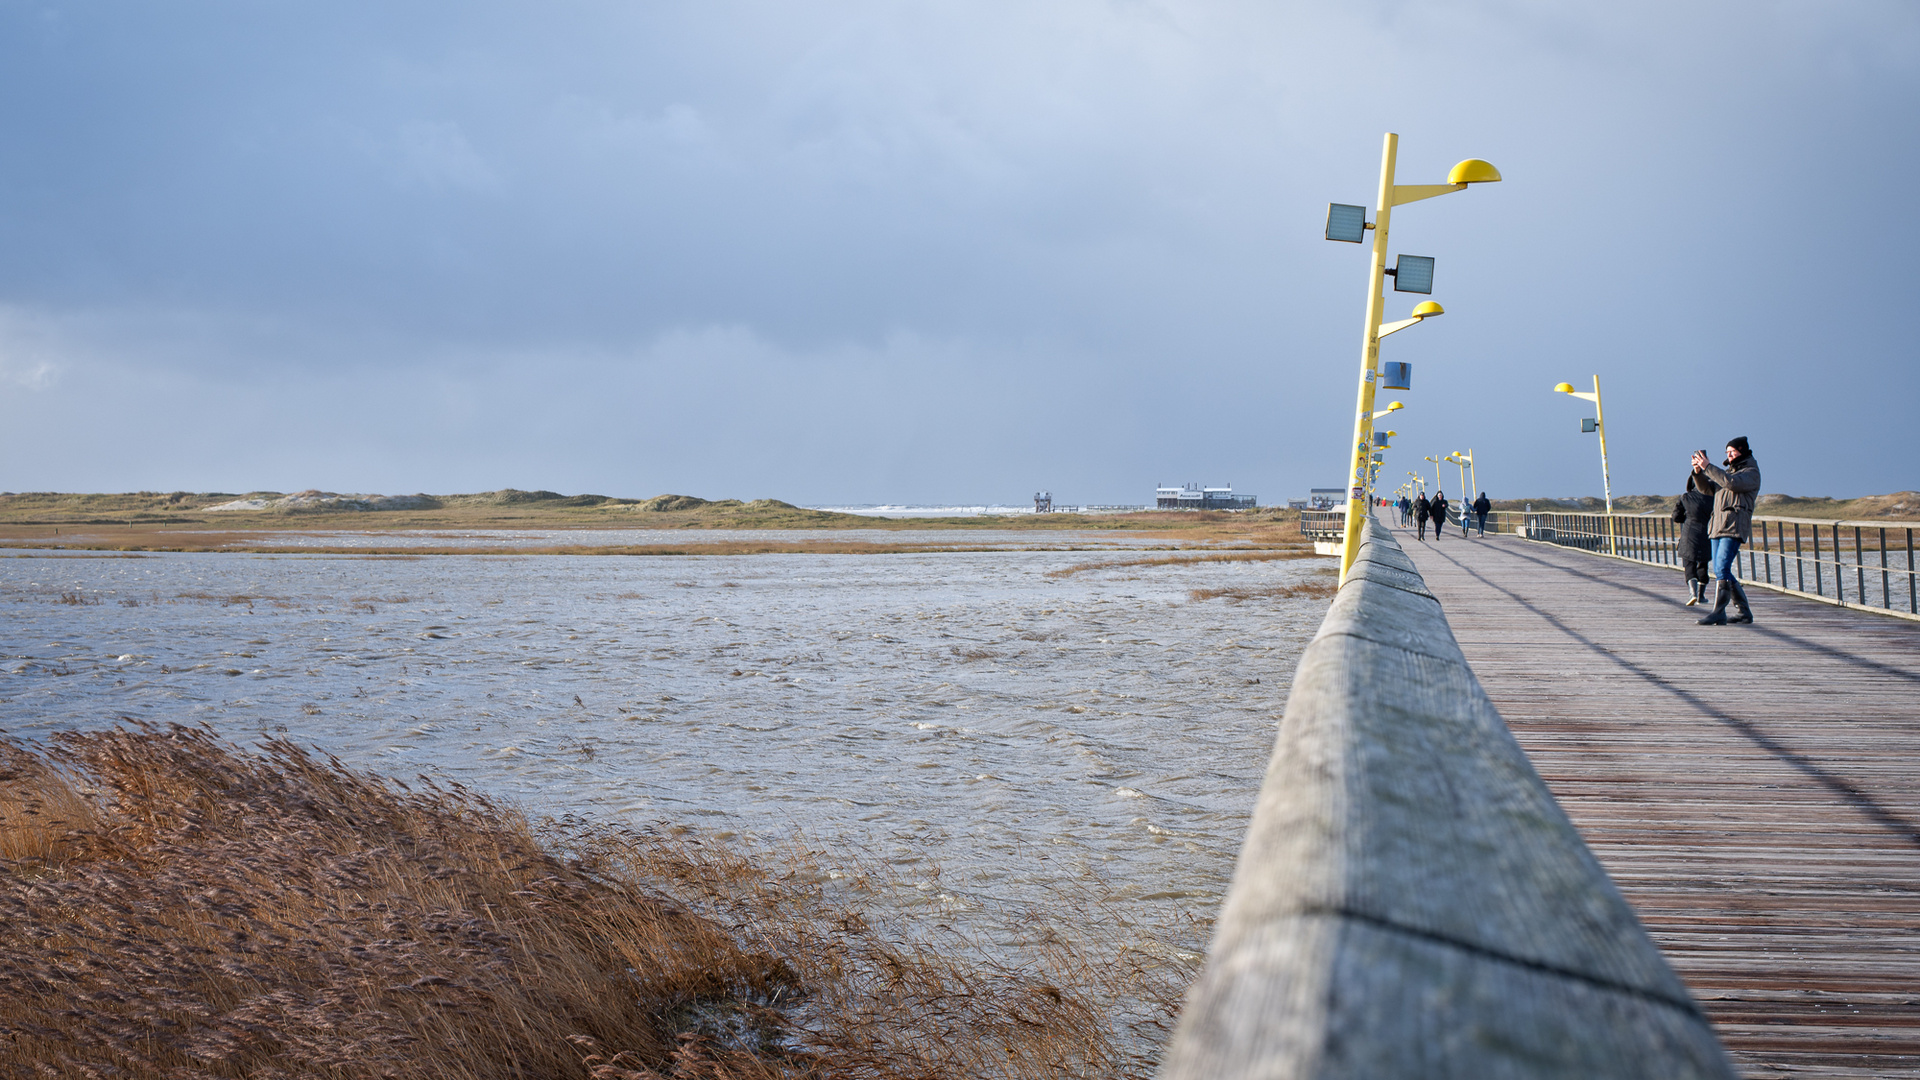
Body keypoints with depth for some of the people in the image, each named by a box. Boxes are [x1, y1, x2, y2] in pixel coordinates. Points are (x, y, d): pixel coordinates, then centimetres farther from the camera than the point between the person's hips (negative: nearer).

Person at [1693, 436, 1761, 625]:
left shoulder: (1751, 472, -1)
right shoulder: (1729, 470, 24)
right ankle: (1745, 612, 16)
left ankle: (1718, 614, -21)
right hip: (1718, 527, 9)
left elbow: (1732, 483, -19)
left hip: (1734, 528, -9)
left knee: (1722, 569, -18)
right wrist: (1699, 471, 2)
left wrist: (1708, 467, -19)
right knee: (1721, 572, 8)